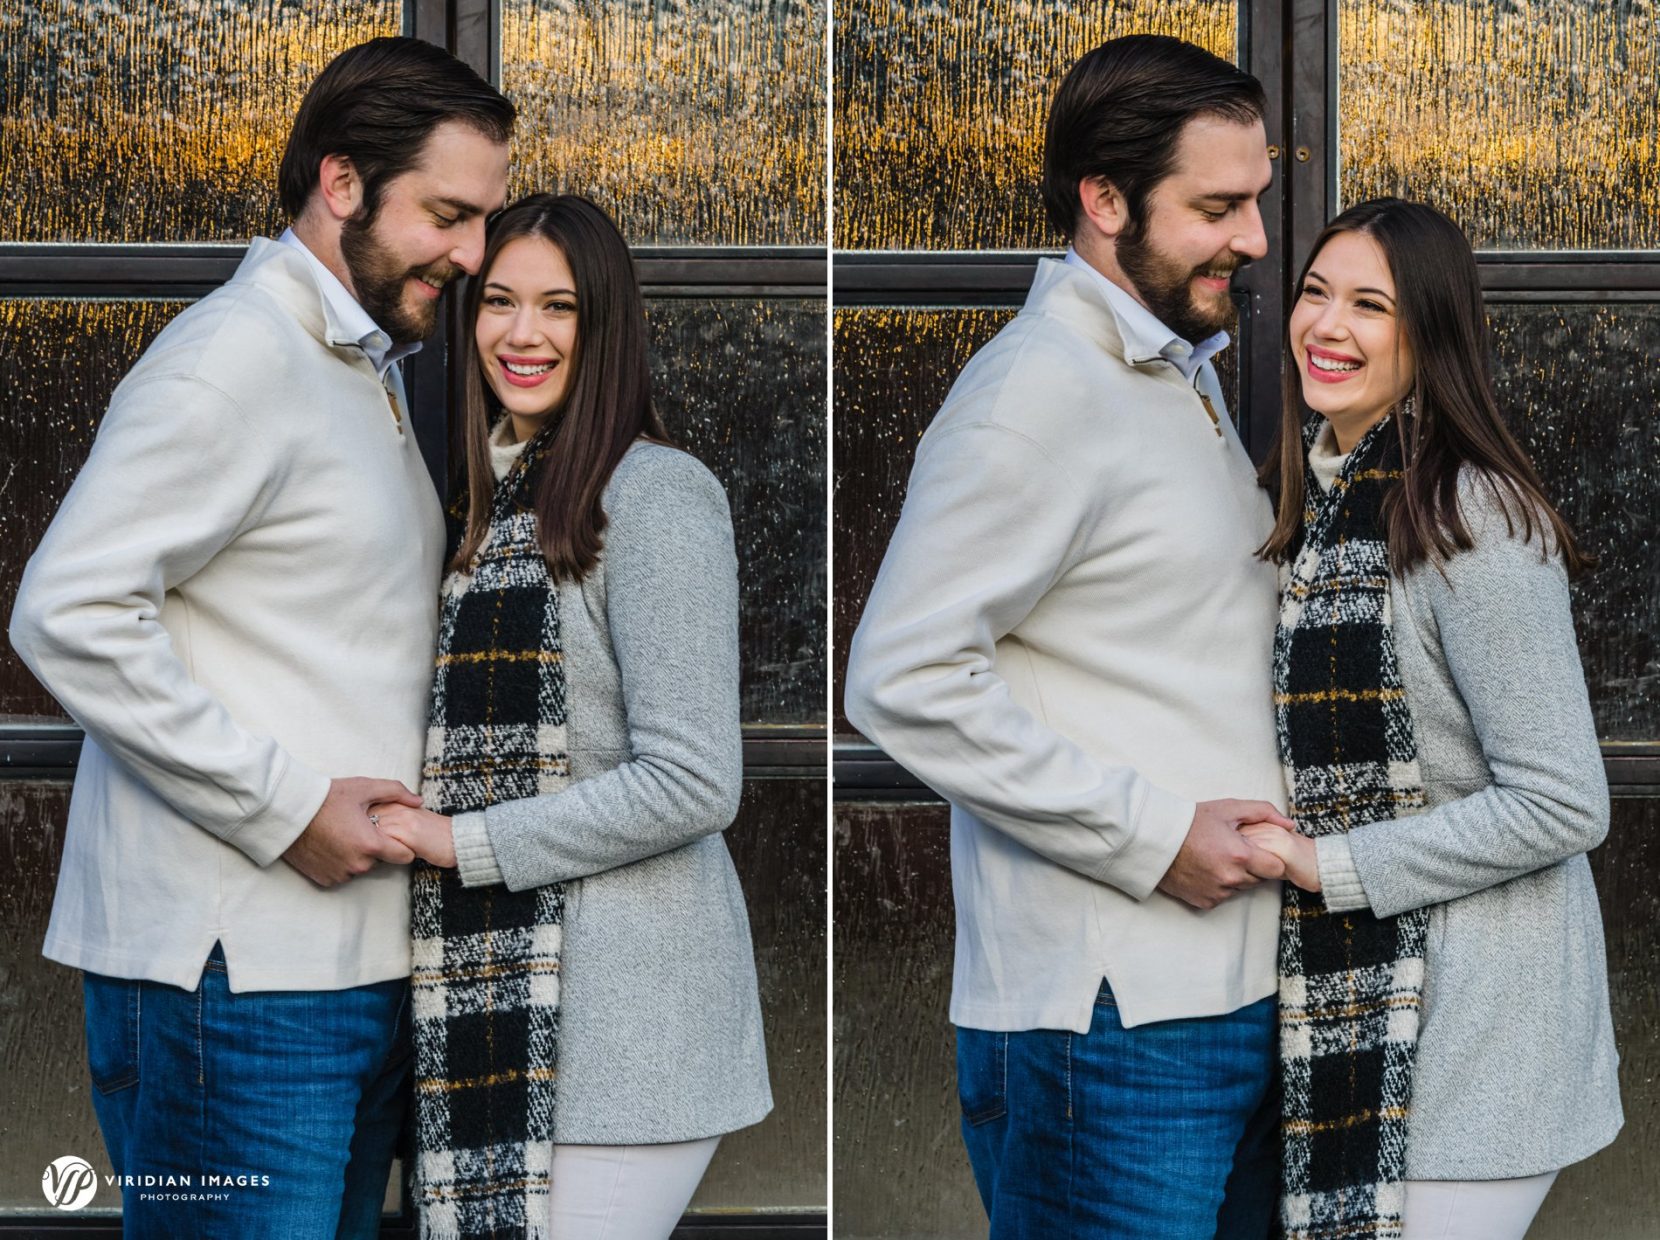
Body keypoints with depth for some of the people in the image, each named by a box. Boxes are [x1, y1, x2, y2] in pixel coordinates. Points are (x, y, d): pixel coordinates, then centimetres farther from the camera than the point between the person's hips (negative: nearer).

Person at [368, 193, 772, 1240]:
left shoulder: (656, 493, -9)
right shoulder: (500, 501, 16)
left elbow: (693, 784, -17)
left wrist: (464, 842, -11)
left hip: (623, 1012, -8)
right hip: (500, 998, 8)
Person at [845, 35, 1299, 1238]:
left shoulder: (1187, 372, 19)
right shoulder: (1036, 395, -13)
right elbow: (905, 678, -20)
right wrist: (1155, 836, -18)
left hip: (1235, 994, 9)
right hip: (1110, 1019, -9)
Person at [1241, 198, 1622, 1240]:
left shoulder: (1474, 520, -17)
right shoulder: (1317, 499, 11)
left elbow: (1562, 805, -21)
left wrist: (1329, 867, -16)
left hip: (1465, 1024, -8)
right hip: (1346, 1001, 8)